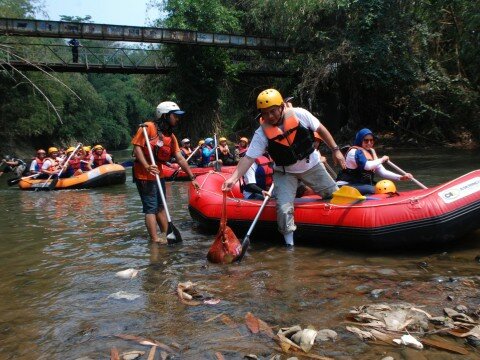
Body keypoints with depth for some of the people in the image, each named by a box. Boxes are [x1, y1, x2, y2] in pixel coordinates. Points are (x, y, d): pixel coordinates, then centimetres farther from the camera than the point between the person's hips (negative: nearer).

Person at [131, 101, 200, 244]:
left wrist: (192, 177, 5)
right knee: (151, 207, -7)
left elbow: (180, 159, 7)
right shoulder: (148, 127, -13)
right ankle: (155, 240, -4)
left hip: (158, 174, 8)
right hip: (144, 174, -8)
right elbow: (137, 147, -18)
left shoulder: (171, 137, 8)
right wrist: (147, 166, -31)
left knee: (160, 206, 15)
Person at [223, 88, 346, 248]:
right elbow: (248, 157, -22)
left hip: (312, 165, 2)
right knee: (284, 208, -16)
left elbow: (321, 130, -5)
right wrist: (234, 178, -33)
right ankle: (289, 243, 3)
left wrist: (335, 150, -5)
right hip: (285, 173, -1)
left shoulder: (300, 114, -19)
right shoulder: (262, 133, -20)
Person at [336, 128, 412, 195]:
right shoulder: (354, 152, -13)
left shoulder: (371, 153, 14)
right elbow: (367, 165, -29)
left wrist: (401, 177, -5)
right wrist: (382, 159, -11)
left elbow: (383, 172, 8)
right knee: (372, 190, -30)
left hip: (361, 184, 9)